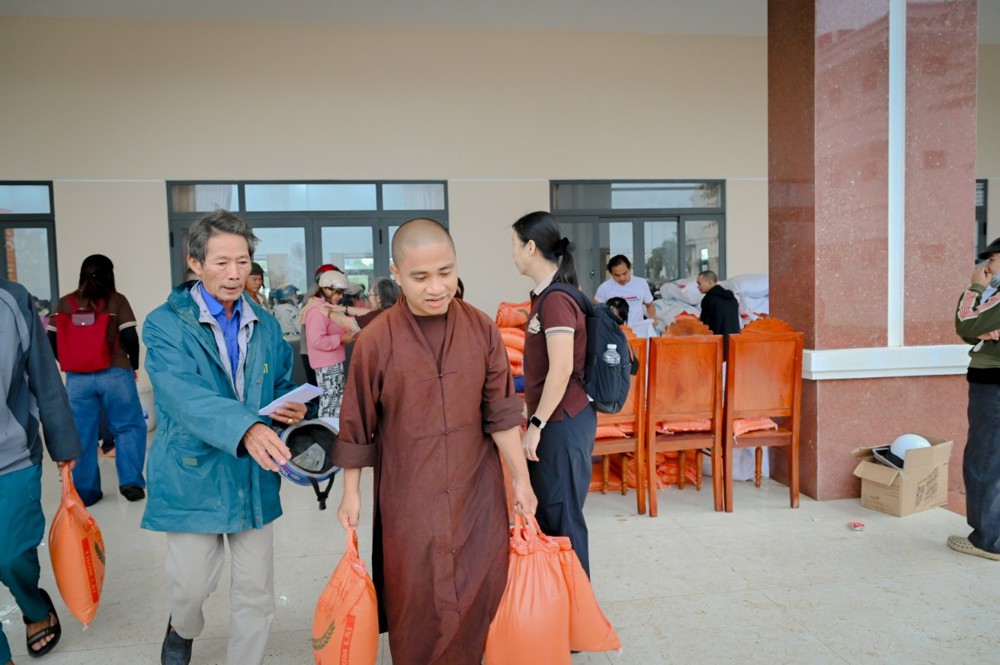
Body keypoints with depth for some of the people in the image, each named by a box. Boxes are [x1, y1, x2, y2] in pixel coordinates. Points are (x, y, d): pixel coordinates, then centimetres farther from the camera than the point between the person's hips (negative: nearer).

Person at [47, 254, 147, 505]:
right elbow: (130, 336, -8)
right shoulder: (117, 300, -2)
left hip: (77, 377, 3)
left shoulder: (65, 303, 6)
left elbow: (52, 340, 6)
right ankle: (130, 481, 5)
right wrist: (134, 365, 6)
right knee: (130, 426, 11)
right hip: (115, 374, -2)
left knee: (82, 435, 11)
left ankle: (85, 492, 18)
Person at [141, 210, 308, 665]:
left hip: (255, 476, 4)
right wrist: (246, 428, -43)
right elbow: (185, 395, -27)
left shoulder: (265, 326, 4)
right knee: (191, 585, 11)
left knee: (257, 592, 10)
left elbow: (283, 385, 16)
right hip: (193, 475, -3)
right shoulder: (166, 324, -10)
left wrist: (291, 409, -9)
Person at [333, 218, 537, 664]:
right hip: (408, 496, -2)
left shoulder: (482, 329, -5)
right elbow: (357, 426, -2)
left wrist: (521, 479, 1)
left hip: (477, 491, 2)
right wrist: (351, 493, 4)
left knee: (483, 594, 11)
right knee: (416, 600, 10)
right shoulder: (375, 340, -11)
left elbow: (501, 413, 1)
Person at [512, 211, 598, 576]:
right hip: (555, 419, 10)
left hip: (562, 422, -10)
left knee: (561, 516, 2)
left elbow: (561, 370, -23)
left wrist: (536, 425, -19)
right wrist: (535, 417, 21)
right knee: (545, 511, 18)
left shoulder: (556, 300, -18)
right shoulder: (547, 294, 12)